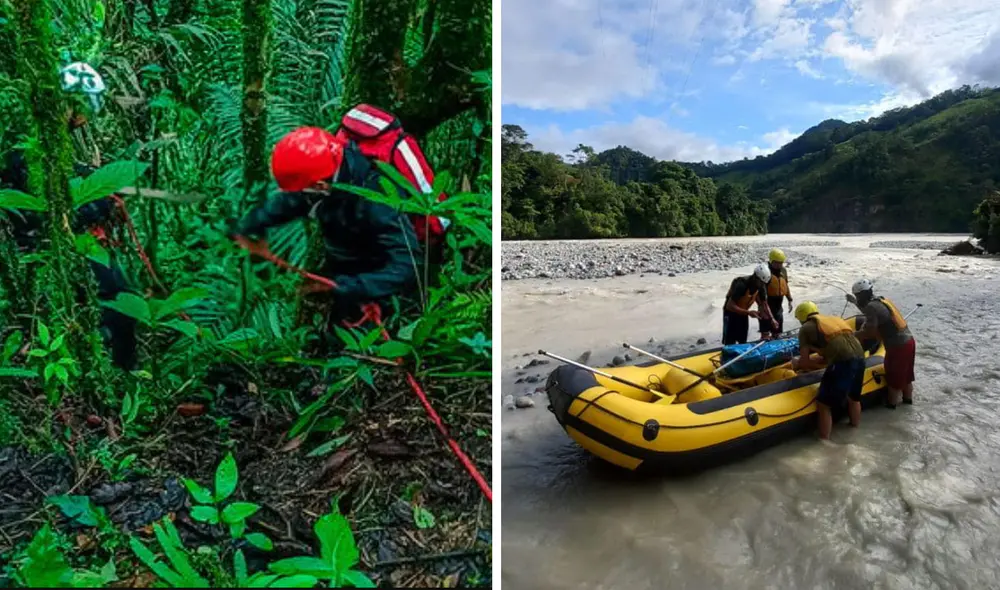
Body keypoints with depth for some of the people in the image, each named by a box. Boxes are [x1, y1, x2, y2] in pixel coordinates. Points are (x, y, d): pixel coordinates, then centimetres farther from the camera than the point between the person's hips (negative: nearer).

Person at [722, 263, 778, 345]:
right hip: (731, 313, -7)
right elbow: (730, 306, -34)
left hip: (743, 313, 7)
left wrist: (771, 319, -11)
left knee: (743, 342, 13)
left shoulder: (760, 287, -10)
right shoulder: (741, 285, -32)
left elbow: (763, 304, 1)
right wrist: (748, 312, -37)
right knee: (730, 343, -8)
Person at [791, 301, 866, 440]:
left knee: (823, 405, 6)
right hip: (859, 358, 7)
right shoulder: (834, 319, 28)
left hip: (842, 363, -7)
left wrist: (797, 364, 29)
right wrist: (817, 362, 38)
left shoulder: (806, 328, 10)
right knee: (853, 398, 30)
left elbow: (804, 362, 9)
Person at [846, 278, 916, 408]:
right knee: (905, 374, 25)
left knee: (894, 377, 9)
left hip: (898, 347, -9)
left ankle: (891, 403, 23)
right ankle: (908, 398, 41)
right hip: (908, 341, 9)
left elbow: (868, 333, -24)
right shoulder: (881, 300, 8)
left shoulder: (872, 306, -21)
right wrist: (855, 303, 30)